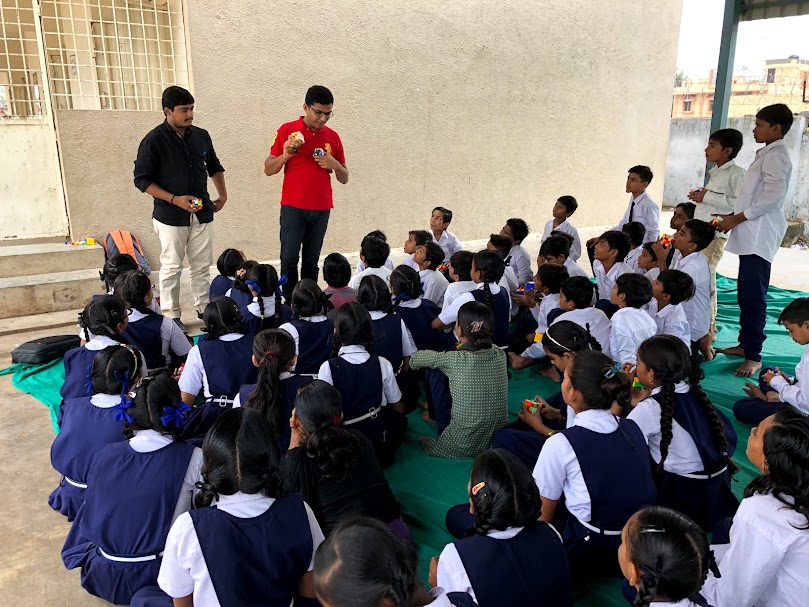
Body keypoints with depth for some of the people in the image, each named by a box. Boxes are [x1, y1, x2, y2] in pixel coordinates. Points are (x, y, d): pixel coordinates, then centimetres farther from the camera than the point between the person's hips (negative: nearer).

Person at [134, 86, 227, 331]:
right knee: (172, 267, 3)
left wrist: (223, 195, 16)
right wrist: (174, 199, -17)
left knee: (203, 265, 10)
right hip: (170, 216, -4)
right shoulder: (154, 140, -10)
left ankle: (204, 308, 23)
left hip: (202, 213, 5)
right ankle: (171, 315, 15)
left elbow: (214, 167, 23)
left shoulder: (201, 136, 6)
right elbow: (142, 179, -9)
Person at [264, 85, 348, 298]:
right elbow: (268, 170, 2)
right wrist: (285, 156, -17)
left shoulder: (332, 137, 9)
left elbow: (344, 179, 12)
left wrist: (335, 165, -9)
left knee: (311, 262, 6)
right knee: (289, 260, -6)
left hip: (321, 209, 3)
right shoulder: (287, 130, 1)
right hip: (293, 208, -2)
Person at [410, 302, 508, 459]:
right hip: (498, 440, 5)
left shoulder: (454, 359, -20)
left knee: (435, 372, 5)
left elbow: (414, 360, 0)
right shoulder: (500, 355, -7)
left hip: (462, 447, -5)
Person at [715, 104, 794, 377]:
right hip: (751, 236, 10)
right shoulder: (767, 155, 21)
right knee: (745, 294, 14)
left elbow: (773, 196, -20)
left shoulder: (776, 157, -10)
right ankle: (745, 344, 23)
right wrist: (733, 217, 14)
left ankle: (754, 357, -6)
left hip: (760, 237, -10)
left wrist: (736, 219, -14)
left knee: (753, 296, -10)